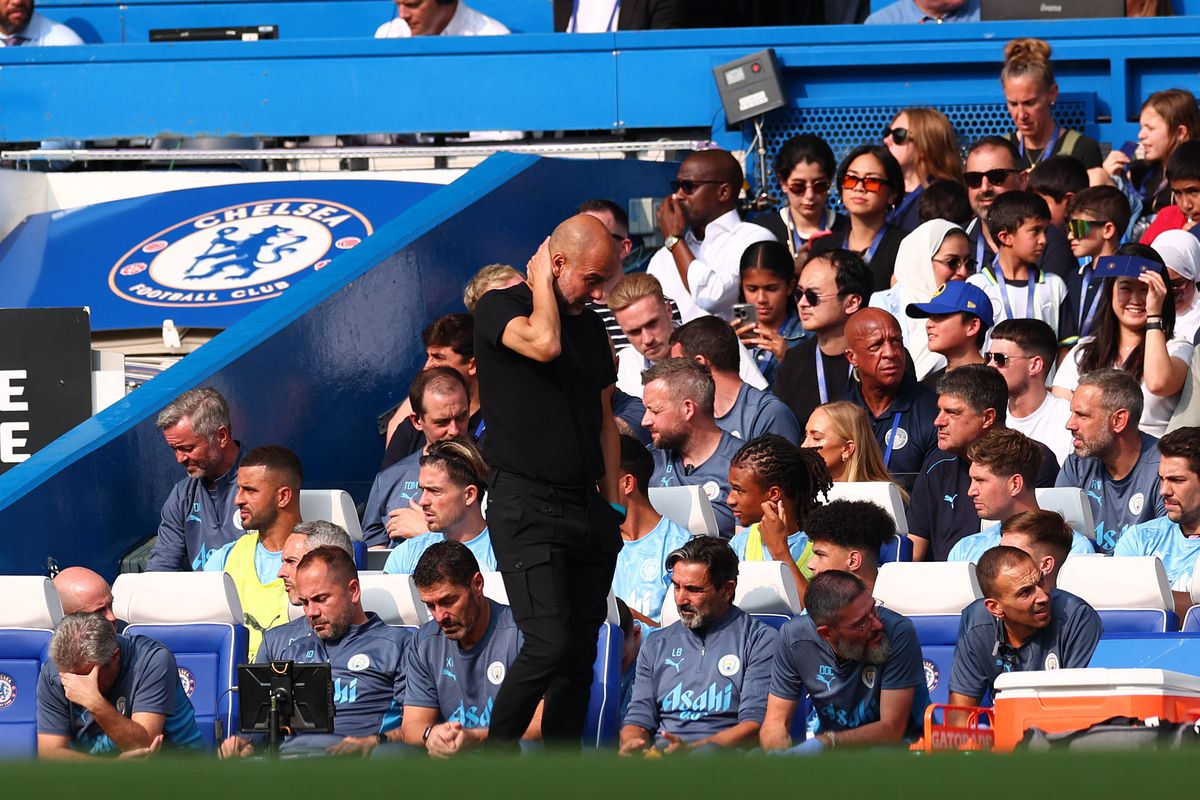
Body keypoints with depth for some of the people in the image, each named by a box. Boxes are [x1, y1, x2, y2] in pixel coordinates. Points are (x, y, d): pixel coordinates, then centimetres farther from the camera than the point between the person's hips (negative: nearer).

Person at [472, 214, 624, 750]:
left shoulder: (591, 326, 16)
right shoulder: (499, 308, -4)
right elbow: (544, 343, -26)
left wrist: (614, 506, 18)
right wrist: (540, 281, -9)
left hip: (587, 510, 7)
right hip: (526, 505, -7)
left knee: (580, 656, 4)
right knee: (549, 644, -19)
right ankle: (495, 751, 0)